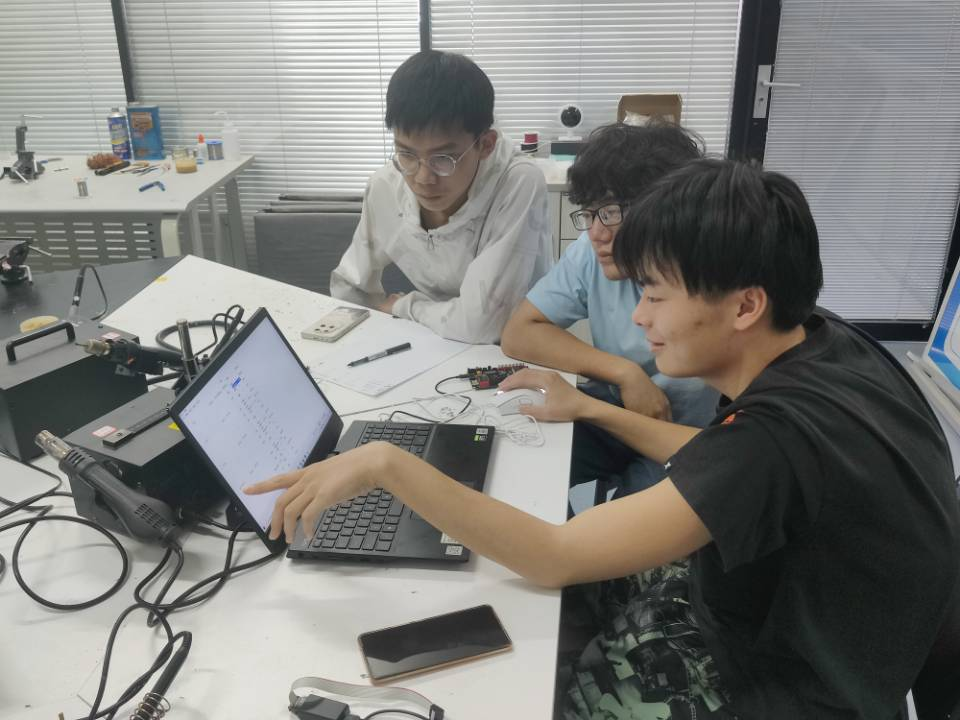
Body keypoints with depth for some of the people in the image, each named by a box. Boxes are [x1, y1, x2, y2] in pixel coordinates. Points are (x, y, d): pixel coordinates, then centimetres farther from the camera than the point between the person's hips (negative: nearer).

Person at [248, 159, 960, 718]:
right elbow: (722, 465, 7)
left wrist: (386, 463, -35)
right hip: (785, 605, 7)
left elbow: (557, 557, -37)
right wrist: (591, 409, 8)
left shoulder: (783, 431, -37)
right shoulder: (822, 340, -11)